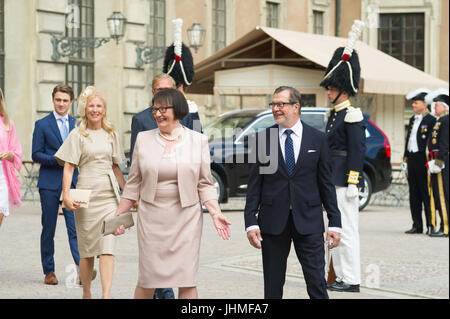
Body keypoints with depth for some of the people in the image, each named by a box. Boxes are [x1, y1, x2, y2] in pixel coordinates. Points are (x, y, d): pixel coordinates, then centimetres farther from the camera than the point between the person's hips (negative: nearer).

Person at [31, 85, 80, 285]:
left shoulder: (77, 125, 13)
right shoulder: (42, 125, 3)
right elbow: (36, 154, -1)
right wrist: (57, 159, -15)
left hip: (72, 182, 2)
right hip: (49, 183, -2)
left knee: (75, 227, -8)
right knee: (48, 229, 4)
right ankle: (49, 271, 14)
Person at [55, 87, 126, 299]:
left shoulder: (111, 134, 13)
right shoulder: (78, 135, 2)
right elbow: (69, 167, -3)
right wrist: (66, 195, -14)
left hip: (109, 195, 2)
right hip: (87, 195, -2)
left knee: (107, 247, -9)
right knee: (87, 249, 4)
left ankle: (106, 295, -16)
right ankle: (86, 293, 17)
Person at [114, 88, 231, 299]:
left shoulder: (198, 141, 3)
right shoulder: (143, 139, 6)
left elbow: (205, 184, 5)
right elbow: (134, 183, 10)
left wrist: (215, 213, -8)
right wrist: (119, 215, 7)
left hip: (186, 219, -1)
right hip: (152, 219, 1)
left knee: (187, 282, -3)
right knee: (147, 281, 2)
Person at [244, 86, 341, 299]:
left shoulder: (317, 139, 4)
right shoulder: (262, 138, 4)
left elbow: (326, 183, 5)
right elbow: (255, 184, 4)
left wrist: (334, 222, 1)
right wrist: (250, 221, -4)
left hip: (308, 220, -1)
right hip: (273, 221, 1)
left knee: (317, 282, -3)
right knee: (273, 285, 7)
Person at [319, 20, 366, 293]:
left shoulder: (352, 115, -13)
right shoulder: (336, 114, 16)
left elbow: (358, 150, -17)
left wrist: (352, 183, -21)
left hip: (345, 180, -10)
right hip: (333, 179, 10)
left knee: (347, 230, -8)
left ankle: (352, 280, -4)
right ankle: (341, 277, 18)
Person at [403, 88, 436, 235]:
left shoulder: (431, 120, -8)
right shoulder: (412, 119, 16)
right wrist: (406, 156, 15)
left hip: (423, 160, -8)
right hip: (412, 160, 8)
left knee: (426, 193, -4)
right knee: (414, 194, 9)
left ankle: (431, 226, 1)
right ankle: (417, 226, 14)